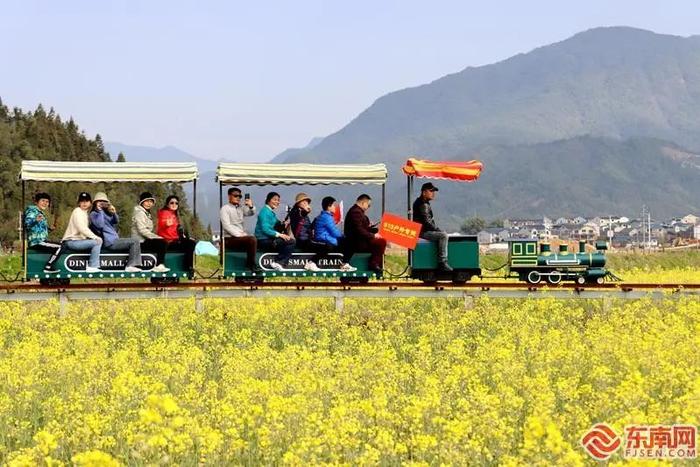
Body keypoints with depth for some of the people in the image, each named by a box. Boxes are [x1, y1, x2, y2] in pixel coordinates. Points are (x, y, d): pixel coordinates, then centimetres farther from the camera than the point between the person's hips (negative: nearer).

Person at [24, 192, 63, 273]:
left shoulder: (41, 213, 22)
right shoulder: (32, 210, -6)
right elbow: (27, 224, -23)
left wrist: (49, 228, 15)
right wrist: (36, 220, -40)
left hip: (41, 241, 10)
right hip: (36, 242, -10)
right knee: (59, 247, -19)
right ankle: (48, 267, -18)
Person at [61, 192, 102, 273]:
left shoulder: (85, 213, 21)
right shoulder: (77, 211, -9)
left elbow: (85, 229, 18)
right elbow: (82, 228, -19)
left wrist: (94, 237, 4)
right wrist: (95, 237, -17)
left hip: (79, 239, 10)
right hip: (71, 241, -10)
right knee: (97, 242, -19)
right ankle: (92, 267, -21)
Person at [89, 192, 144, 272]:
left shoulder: (105, 212, 22)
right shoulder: (93, 214, -4)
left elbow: (116, 221, 16)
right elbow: (100, 225, -22)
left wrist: (114, 213, -4)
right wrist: (100, 211, -16)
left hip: (115, 239, 9)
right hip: (110, 242, -9)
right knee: (134, 242, -16)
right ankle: (131, 265, -18)